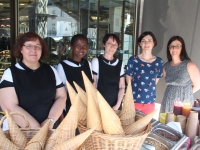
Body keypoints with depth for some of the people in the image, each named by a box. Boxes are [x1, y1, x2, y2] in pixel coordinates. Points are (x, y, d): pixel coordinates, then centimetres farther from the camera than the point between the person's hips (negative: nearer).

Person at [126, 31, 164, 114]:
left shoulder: (159, 62, -1)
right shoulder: (133, 60, -8)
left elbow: (156, 80, 11)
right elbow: (128, 79, 2)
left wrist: (148, 88, 7)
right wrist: (136, 88, 7)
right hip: (133, 101, -2)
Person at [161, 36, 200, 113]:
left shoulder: (189, 65, -9)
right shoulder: (166, 66, 5)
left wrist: (185, 94, 8)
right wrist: (172, 94, 8)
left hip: (183, 105, -4)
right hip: (167, 104, 5)